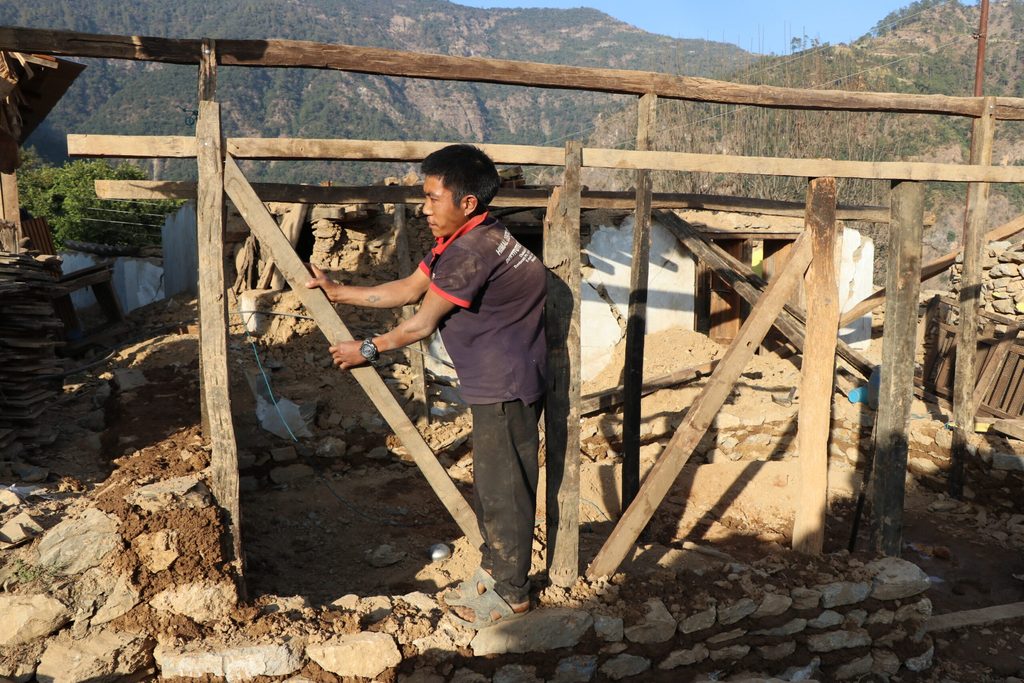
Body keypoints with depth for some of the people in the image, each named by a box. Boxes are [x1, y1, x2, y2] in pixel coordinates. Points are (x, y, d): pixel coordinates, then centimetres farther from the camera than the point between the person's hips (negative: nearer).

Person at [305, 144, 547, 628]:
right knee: (488, 483, 19)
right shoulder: (458, 240, 9)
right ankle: (494, 570, 34)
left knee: (503, 486, 1)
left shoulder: (472, 251, -23)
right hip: (494, 383, 11)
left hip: (507, 385, -11)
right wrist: (337, 292, 15)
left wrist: (368, 350, -2)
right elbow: (408, 289, 16)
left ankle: (511, 592, 16)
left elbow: (421, 323, -16)